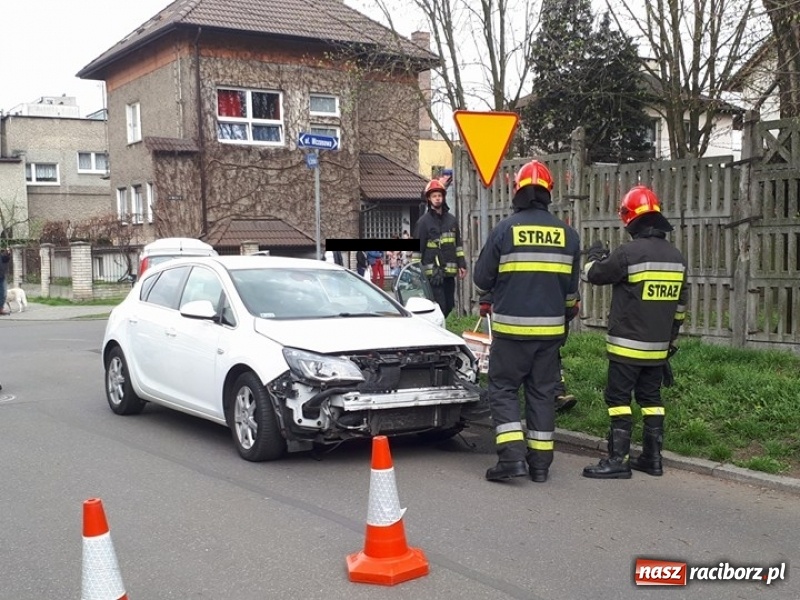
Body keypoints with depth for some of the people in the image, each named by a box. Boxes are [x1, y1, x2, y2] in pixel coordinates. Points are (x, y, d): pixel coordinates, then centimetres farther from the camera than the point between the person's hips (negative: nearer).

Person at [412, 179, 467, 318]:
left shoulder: (452, 220, 15)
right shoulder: (423, 221, -1)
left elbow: (458, 244, 19)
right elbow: (418, 247, -3)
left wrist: (462, 264, 12)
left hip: (449, 271, 6)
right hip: (432, 272, -6)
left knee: (449, 305, 9)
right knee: (439, 306, -12)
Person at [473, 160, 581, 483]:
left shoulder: (504, 229, -8)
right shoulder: (567, 234, 5)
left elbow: (482, 278, -2)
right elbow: (571, 287, 13)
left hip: (511, 327, -4)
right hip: (550, 328, 4)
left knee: (503, 389, 5)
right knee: (542, 393, 11)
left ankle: (512, 455, -7)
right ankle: (540, 463, 14)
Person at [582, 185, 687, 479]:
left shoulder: (629, 252, -17)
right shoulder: (676, 257, 7)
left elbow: (594, 274, -3)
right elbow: (680, 303, 15)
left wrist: (595, 254, 18)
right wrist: (670, 338, 24)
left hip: (627, 345, -7)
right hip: (658, 346, 7)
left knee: (619, 398, -2)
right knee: (651, 398, 14)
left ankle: (618, 460, -3)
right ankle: (653, 458, 19)